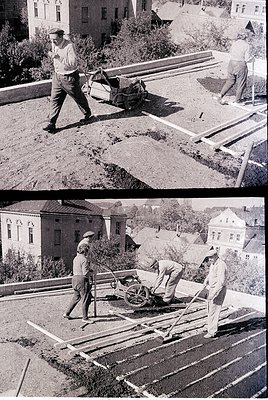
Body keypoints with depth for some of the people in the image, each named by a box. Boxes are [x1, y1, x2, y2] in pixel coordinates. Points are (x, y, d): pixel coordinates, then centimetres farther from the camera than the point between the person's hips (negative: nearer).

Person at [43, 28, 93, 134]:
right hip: (57, 76, 6)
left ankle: (87, 114, 38)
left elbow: (73, 63, -32)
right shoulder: (54, 45, 1)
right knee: (54, 100, 0)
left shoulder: (69, 46, -22)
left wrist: (58, 57, -38)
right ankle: (51, 124, 1)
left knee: (79, 97, 13)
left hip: (69, 77, -6)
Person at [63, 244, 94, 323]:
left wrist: (89, 271, 16)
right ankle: (85, 318, 8)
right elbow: (85, 273, -21)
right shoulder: (84, 259, -17)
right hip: (82, 280, -9)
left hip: (75, 278, 9)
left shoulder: (76, 258, 11)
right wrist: (91, 273, 0)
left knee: (76, 298, 21)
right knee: (86, 300, 1)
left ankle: (67, 313, 26)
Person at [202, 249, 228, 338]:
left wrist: (213, 294, -31)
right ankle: (211, 326, 38)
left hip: (219, 291, -10)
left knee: (213, 310, -5)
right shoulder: (213, 264, 6)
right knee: (210, 309, 21)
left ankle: (212, 332, 3)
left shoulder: (221, 266, -25)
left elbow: (221, 282, -30)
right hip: (212, 289, 10)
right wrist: (206, 281, 8)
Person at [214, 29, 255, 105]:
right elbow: (247, 59, -14)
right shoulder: (246, 45, -13)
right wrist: (252, 59, 7)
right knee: (241, 83, 11)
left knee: (230, 81, 18)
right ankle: (238, 100, 21)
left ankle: (220, 96, 10)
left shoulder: (234, 43, 3)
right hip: (241, 65, -5)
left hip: (232, 63, 6)